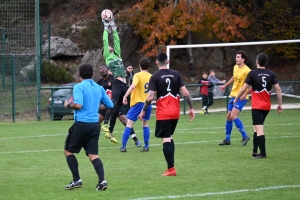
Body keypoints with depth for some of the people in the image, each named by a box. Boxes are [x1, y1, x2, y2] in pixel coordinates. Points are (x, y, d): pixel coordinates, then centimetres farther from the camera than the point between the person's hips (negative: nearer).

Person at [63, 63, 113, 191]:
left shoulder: (79, 87, -8)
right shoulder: (99, 88, 11)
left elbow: (78, 105, -21)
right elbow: (109, 105, 16)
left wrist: (68, 105, -2)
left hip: (81, 124, -5)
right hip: (94, 125, 5)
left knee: (68, 151, 12)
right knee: (93, 155, 4)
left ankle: (76, 180, 6)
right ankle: (102, 180, -15)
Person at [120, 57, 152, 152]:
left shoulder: (138, 75, -9)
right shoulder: (151, 77, 6)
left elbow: (133, 86, -26)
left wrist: (125, 96, -27)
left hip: (138, 102, -5)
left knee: (129, 124, -1)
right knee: (145, 124, 17)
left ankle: (123, 146, -5)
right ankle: (146, 146, 13)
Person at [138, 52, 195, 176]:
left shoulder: (155, 77, -7)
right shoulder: (176, 74, 3)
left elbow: (150, 97, -12)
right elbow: (185, 93, -1)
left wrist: (143, 111, 1)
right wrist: (191, 108, 7)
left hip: (163, 113, -4)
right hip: (175, 112, 4)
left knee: (166, 139, -4)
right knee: (170, 137, 19)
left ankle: (171, 169, -10)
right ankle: (171, 165, 16)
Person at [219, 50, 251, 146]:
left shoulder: (247, 71, -18)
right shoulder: (235, 67, 6)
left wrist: (245, 94, -27)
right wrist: (225, 85, 31)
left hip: (241, 97, -8)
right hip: (233, 95, 8)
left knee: (233, 116, -20)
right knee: (228, 116, 10)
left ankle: (245, 136, -10)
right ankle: (227, 139, 20)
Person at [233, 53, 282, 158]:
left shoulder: (252, 73, -8)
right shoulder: (271, 74, 2)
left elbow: (244, 88, -6)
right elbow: (278, 89, -2)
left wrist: (236, 99, 9)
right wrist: (280, 104, 5)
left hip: (257, 106, -5)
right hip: (267, 106, 5)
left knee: (259, 129, -8)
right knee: (257, 127, 19)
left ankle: (263, 153, -14)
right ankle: (255, 151, 19)